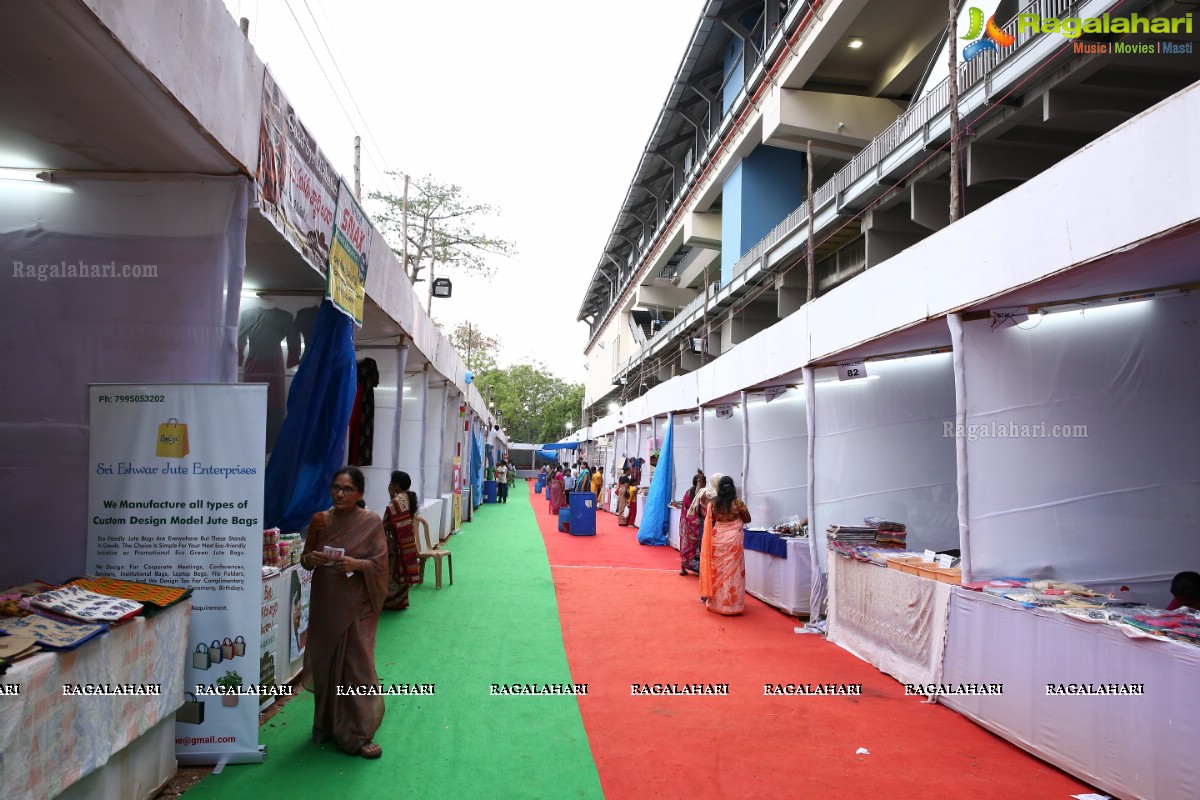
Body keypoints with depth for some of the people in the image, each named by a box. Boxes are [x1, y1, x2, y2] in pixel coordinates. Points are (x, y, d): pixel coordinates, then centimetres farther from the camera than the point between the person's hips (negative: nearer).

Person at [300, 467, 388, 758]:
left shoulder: (372, 523, -8)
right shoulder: (320, 520, 1)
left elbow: (380, 564, -8)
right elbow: (305, 559, 9)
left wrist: (356, 564, -26)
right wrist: (311, 559, -13)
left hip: (356, 605, -3)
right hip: (325, 603, 3)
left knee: (356, 664, -2)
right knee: (324, 662, 11)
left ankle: (358, 734, 10)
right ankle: (327, 724, 31)